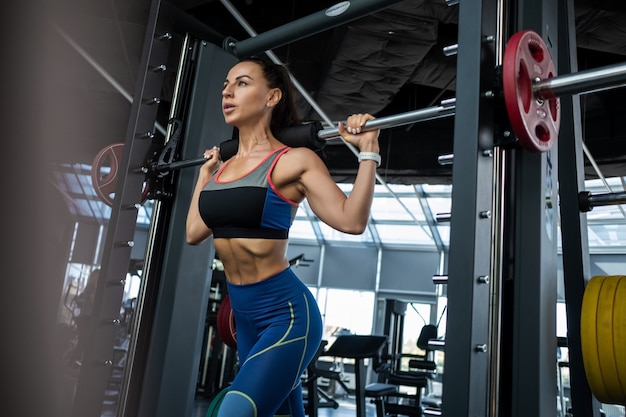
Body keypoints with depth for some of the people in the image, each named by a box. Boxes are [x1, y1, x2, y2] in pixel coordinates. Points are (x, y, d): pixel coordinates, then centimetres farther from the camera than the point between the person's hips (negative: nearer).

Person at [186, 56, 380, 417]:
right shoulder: (224, 168, 8)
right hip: (246, 317, 7)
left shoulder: (293, 161, -11)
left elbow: (352, 220, -17)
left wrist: (368, 151, -17)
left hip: (287, 313, -7)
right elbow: (194, 233, 17)